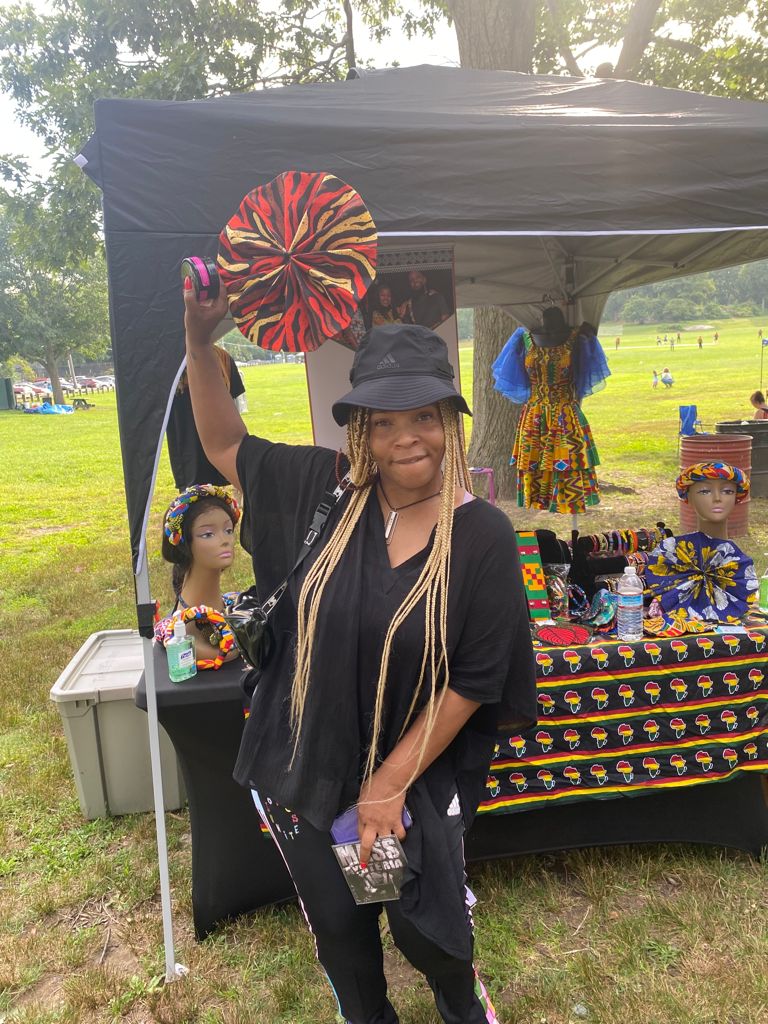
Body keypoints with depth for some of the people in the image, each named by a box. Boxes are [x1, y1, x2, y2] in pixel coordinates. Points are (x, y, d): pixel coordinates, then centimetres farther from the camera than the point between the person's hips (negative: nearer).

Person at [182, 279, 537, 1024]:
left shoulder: (482, 536, -17)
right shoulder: (324, 489, -10)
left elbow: (472, 681, -13)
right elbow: (224, 445, 4)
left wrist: (391, 782, -12)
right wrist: (199, 342, -7)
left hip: (413, 774, -2)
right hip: (305, 767, 3)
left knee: (421, 927, 14)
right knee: (338, 925, 21)